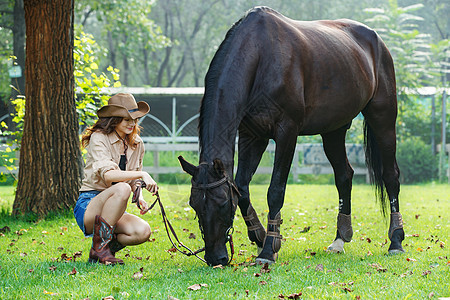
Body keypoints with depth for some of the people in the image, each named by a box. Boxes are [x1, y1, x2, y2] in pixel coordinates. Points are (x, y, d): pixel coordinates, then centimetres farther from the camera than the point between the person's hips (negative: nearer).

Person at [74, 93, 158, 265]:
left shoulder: (136, 144, 10)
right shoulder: (99, 138, -10)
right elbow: (107, 174, -26)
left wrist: (140, 198, -2)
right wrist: (142, 175, -33)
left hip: (114, 211, 5)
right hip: (87, 208, -5)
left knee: (143, 231, -25)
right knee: (122, 188, -35)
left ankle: (109, 245, 5)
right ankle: (99, 249, -24)